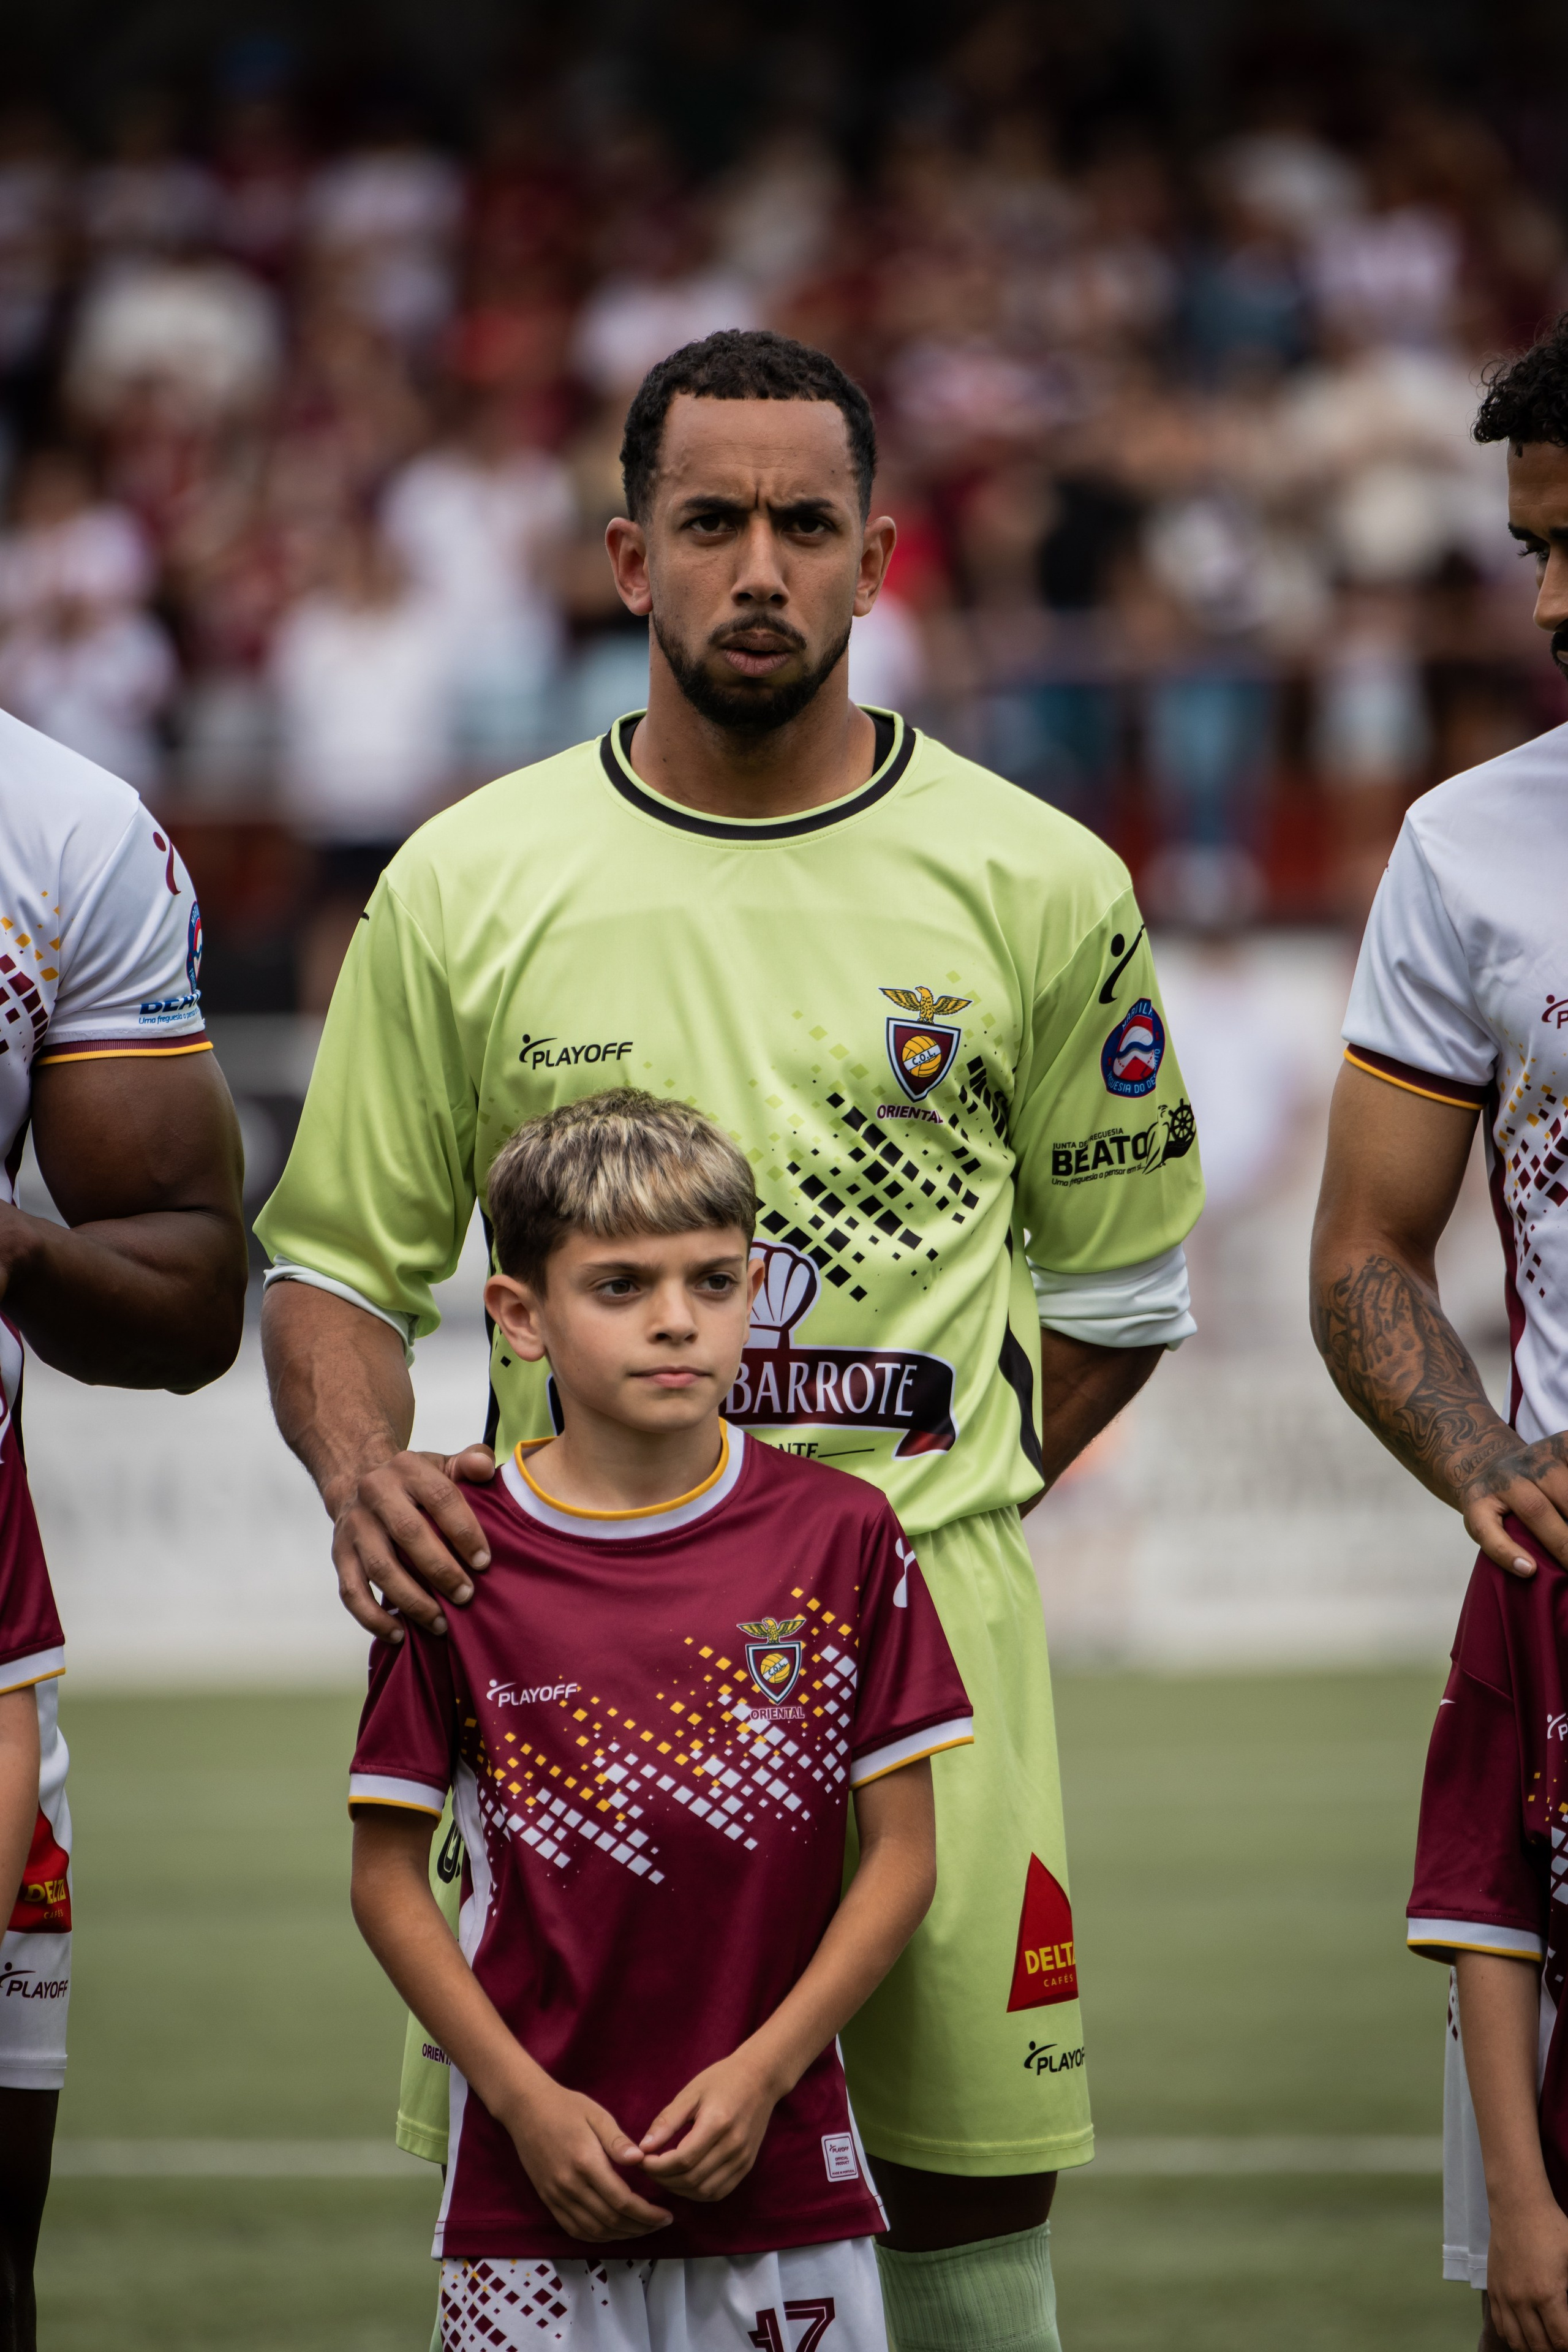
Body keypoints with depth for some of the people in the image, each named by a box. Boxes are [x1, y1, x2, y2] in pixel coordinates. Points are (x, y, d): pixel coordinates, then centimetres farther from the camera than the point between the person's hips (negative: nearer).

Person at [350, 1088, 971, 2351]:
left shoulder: (840, 1537, 1)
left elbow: (904, 1853, 2)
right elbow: (389, 1876, 2)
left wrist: (762, 2070, -7)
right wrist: (526, 2099, -7)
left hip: (783, 2165, 1)